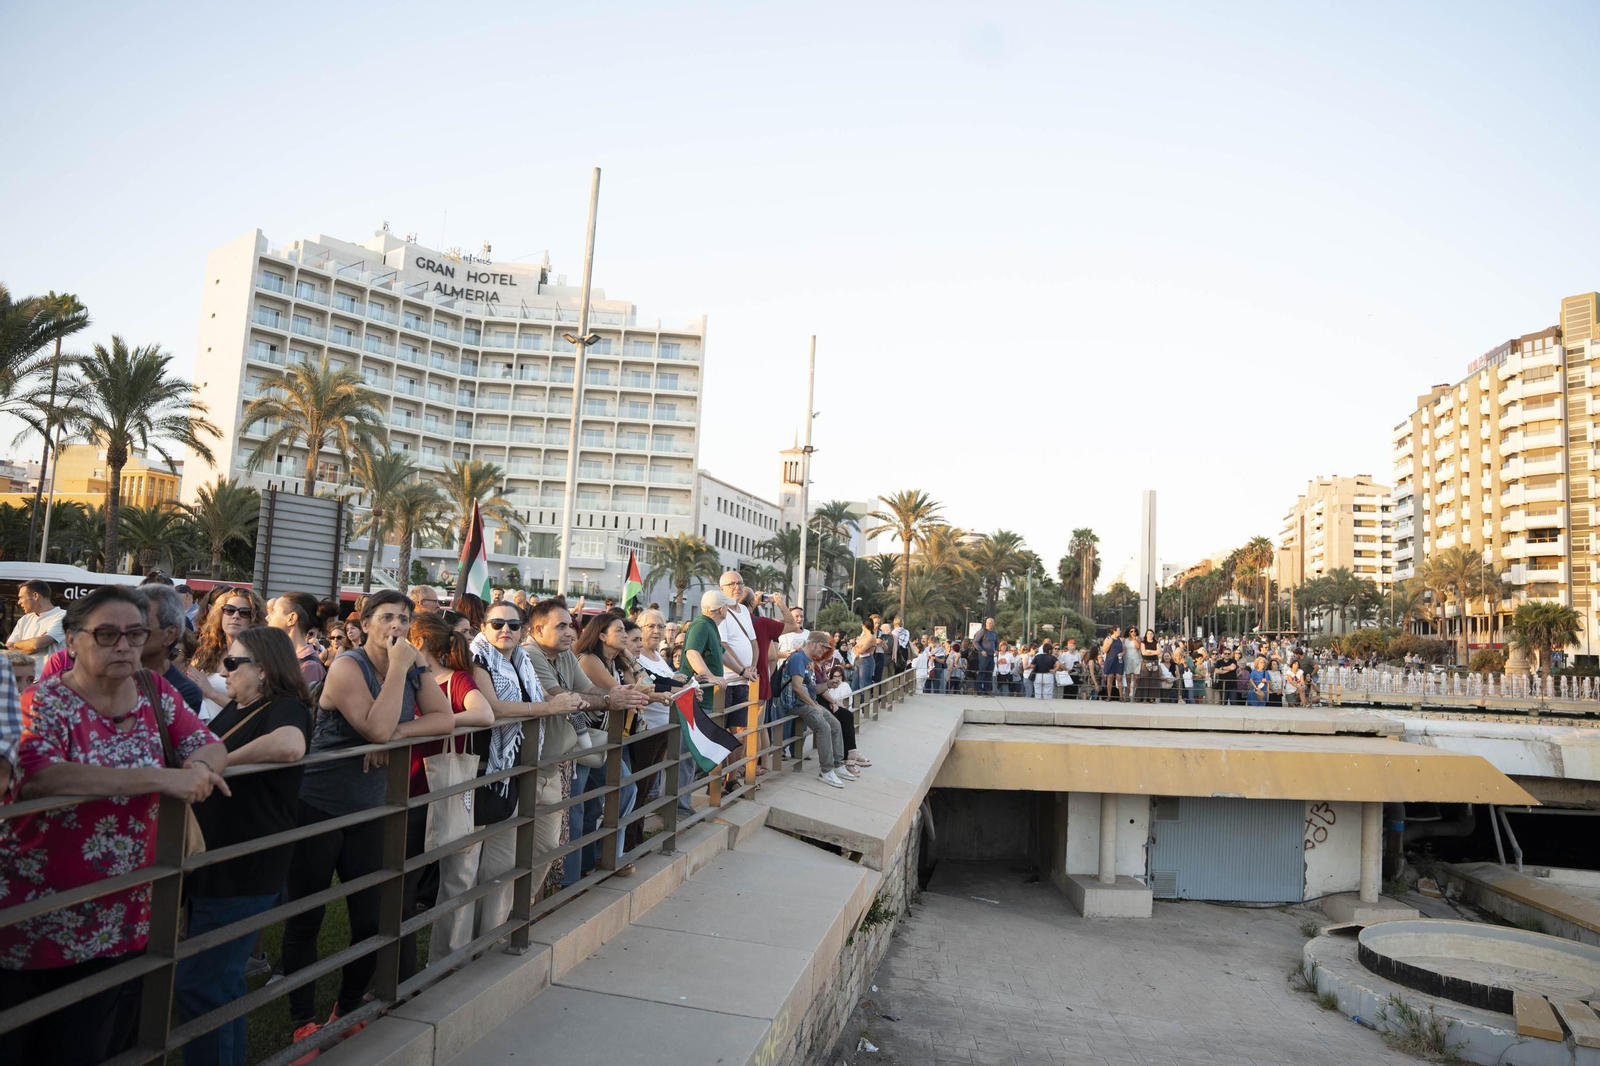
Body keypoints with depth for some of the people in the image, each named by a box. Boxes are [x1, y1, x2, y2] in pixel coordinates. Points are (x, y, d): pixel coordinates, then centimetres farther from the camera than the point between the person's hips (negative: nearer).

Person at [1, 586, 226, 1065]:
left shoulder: (155, 692, 1)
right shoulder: (49, 701, -13)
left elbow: (212, 747, 3)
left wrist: (200, 766, -22)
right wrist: (160, 779, -36)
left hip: (122, 919, 4)